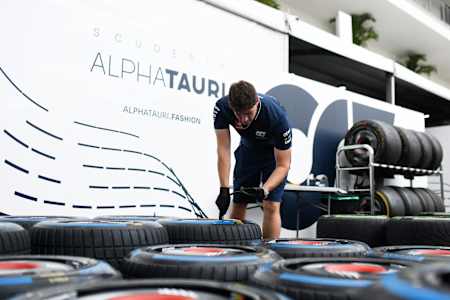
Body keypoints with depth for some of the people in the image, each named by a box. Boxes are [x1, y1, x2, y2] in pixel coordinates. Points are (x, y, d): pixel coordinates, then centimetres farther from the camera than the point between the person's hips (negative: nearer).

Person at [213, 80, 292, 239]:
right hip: (248, 149, 3)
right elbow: (223, 150, -29)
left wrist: (265, 189, -45)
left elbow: (283, 165, -29)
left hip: (275, 151, -3)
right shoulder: (221, 107, -31)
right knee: (238, 204, 3)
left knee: (271, 205, -14)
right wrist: (224, 189, -36)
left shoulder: (277, 117, -38)